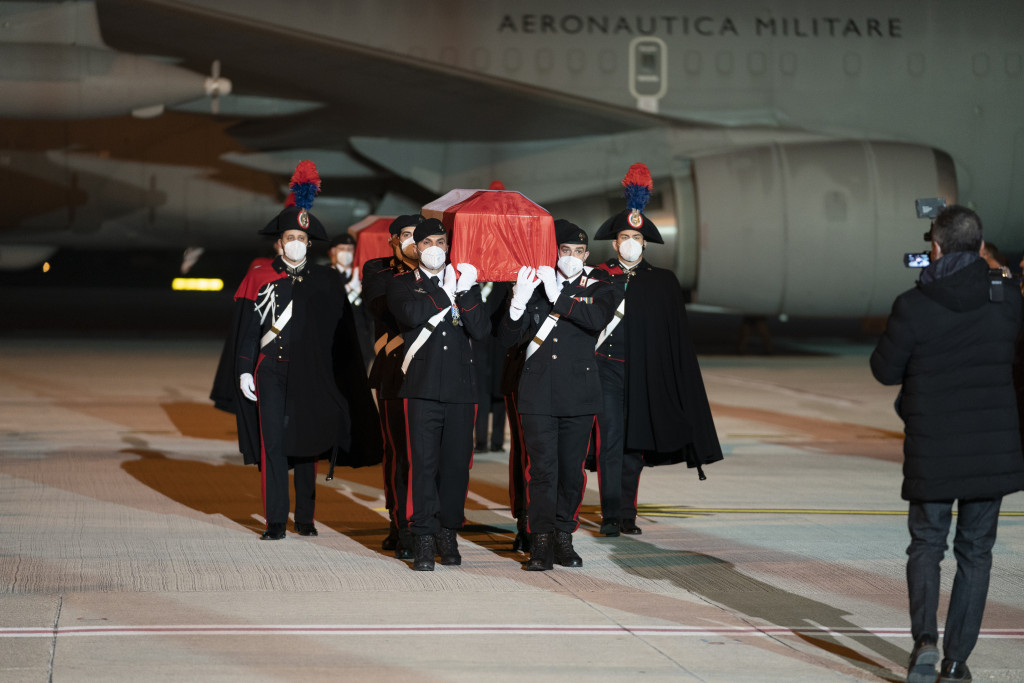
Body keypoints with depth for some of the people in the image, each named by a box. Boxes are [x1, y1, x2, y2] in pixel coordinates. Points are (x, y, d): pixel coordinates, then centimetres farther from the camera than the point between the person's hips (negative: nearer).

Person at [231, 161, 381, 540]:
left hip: (311, 374, 1)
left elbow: (342, 333, 8)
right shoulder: (260, 278, 4)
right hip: (272, 371, -1)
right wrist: (244, 370, -3)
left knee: (307, 445, 5)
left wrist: (346, 379, 5)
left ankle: (305, 519, 15)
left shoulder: (326, 281, 7)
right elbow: (248, 327, 4)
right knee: (273, 442, -5)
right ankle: (276, 521, -3)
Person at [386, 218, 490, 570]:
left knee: (457, 462, 4)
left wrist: (466, 293, -9)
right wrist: (448, 293, -7)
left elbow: (481, 330, 3)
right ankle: (423, 540, -6)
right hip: (423, 386, -2)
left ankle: (449, 533, 16)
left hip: (460, 386, 3)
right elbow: (411, 314, -13)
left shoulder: (464, 281, 15)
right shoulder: (402, 284, 10)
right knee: (424, 462, -8)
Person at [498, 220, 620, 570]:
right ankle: (541, 542, -8)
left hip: (578, 395, 1)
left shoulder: (599, 291, 9)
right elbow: (508, 339, 4)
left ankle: (564, 537, 15)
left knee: (572, 469, 5)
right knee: (542, 467, -8)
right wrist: (519, 302, -12)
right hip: (538, 393, -1)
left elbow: (597, 320, -14)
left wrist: (558, 296, -19)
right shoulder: (535, 286, 10)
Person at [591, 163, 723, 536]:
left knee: (635, 445, 6)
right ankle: (610, 516, -10)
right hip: (608, 367, -2)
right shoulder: (598, 277, 4)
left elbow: (678, 338, 8)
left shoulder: (663, 282, 8)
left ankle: (628, 515, 14)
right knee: (611, 440, -9)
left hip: (645, 375, 2)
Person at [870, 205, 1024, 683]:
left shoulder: (913, 308, -12)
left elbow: (885, 370, -2)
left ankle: (925, 638, -6)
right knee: (975, 550, 11)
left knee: (926, 544, 14)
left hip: (932, 451, -2)